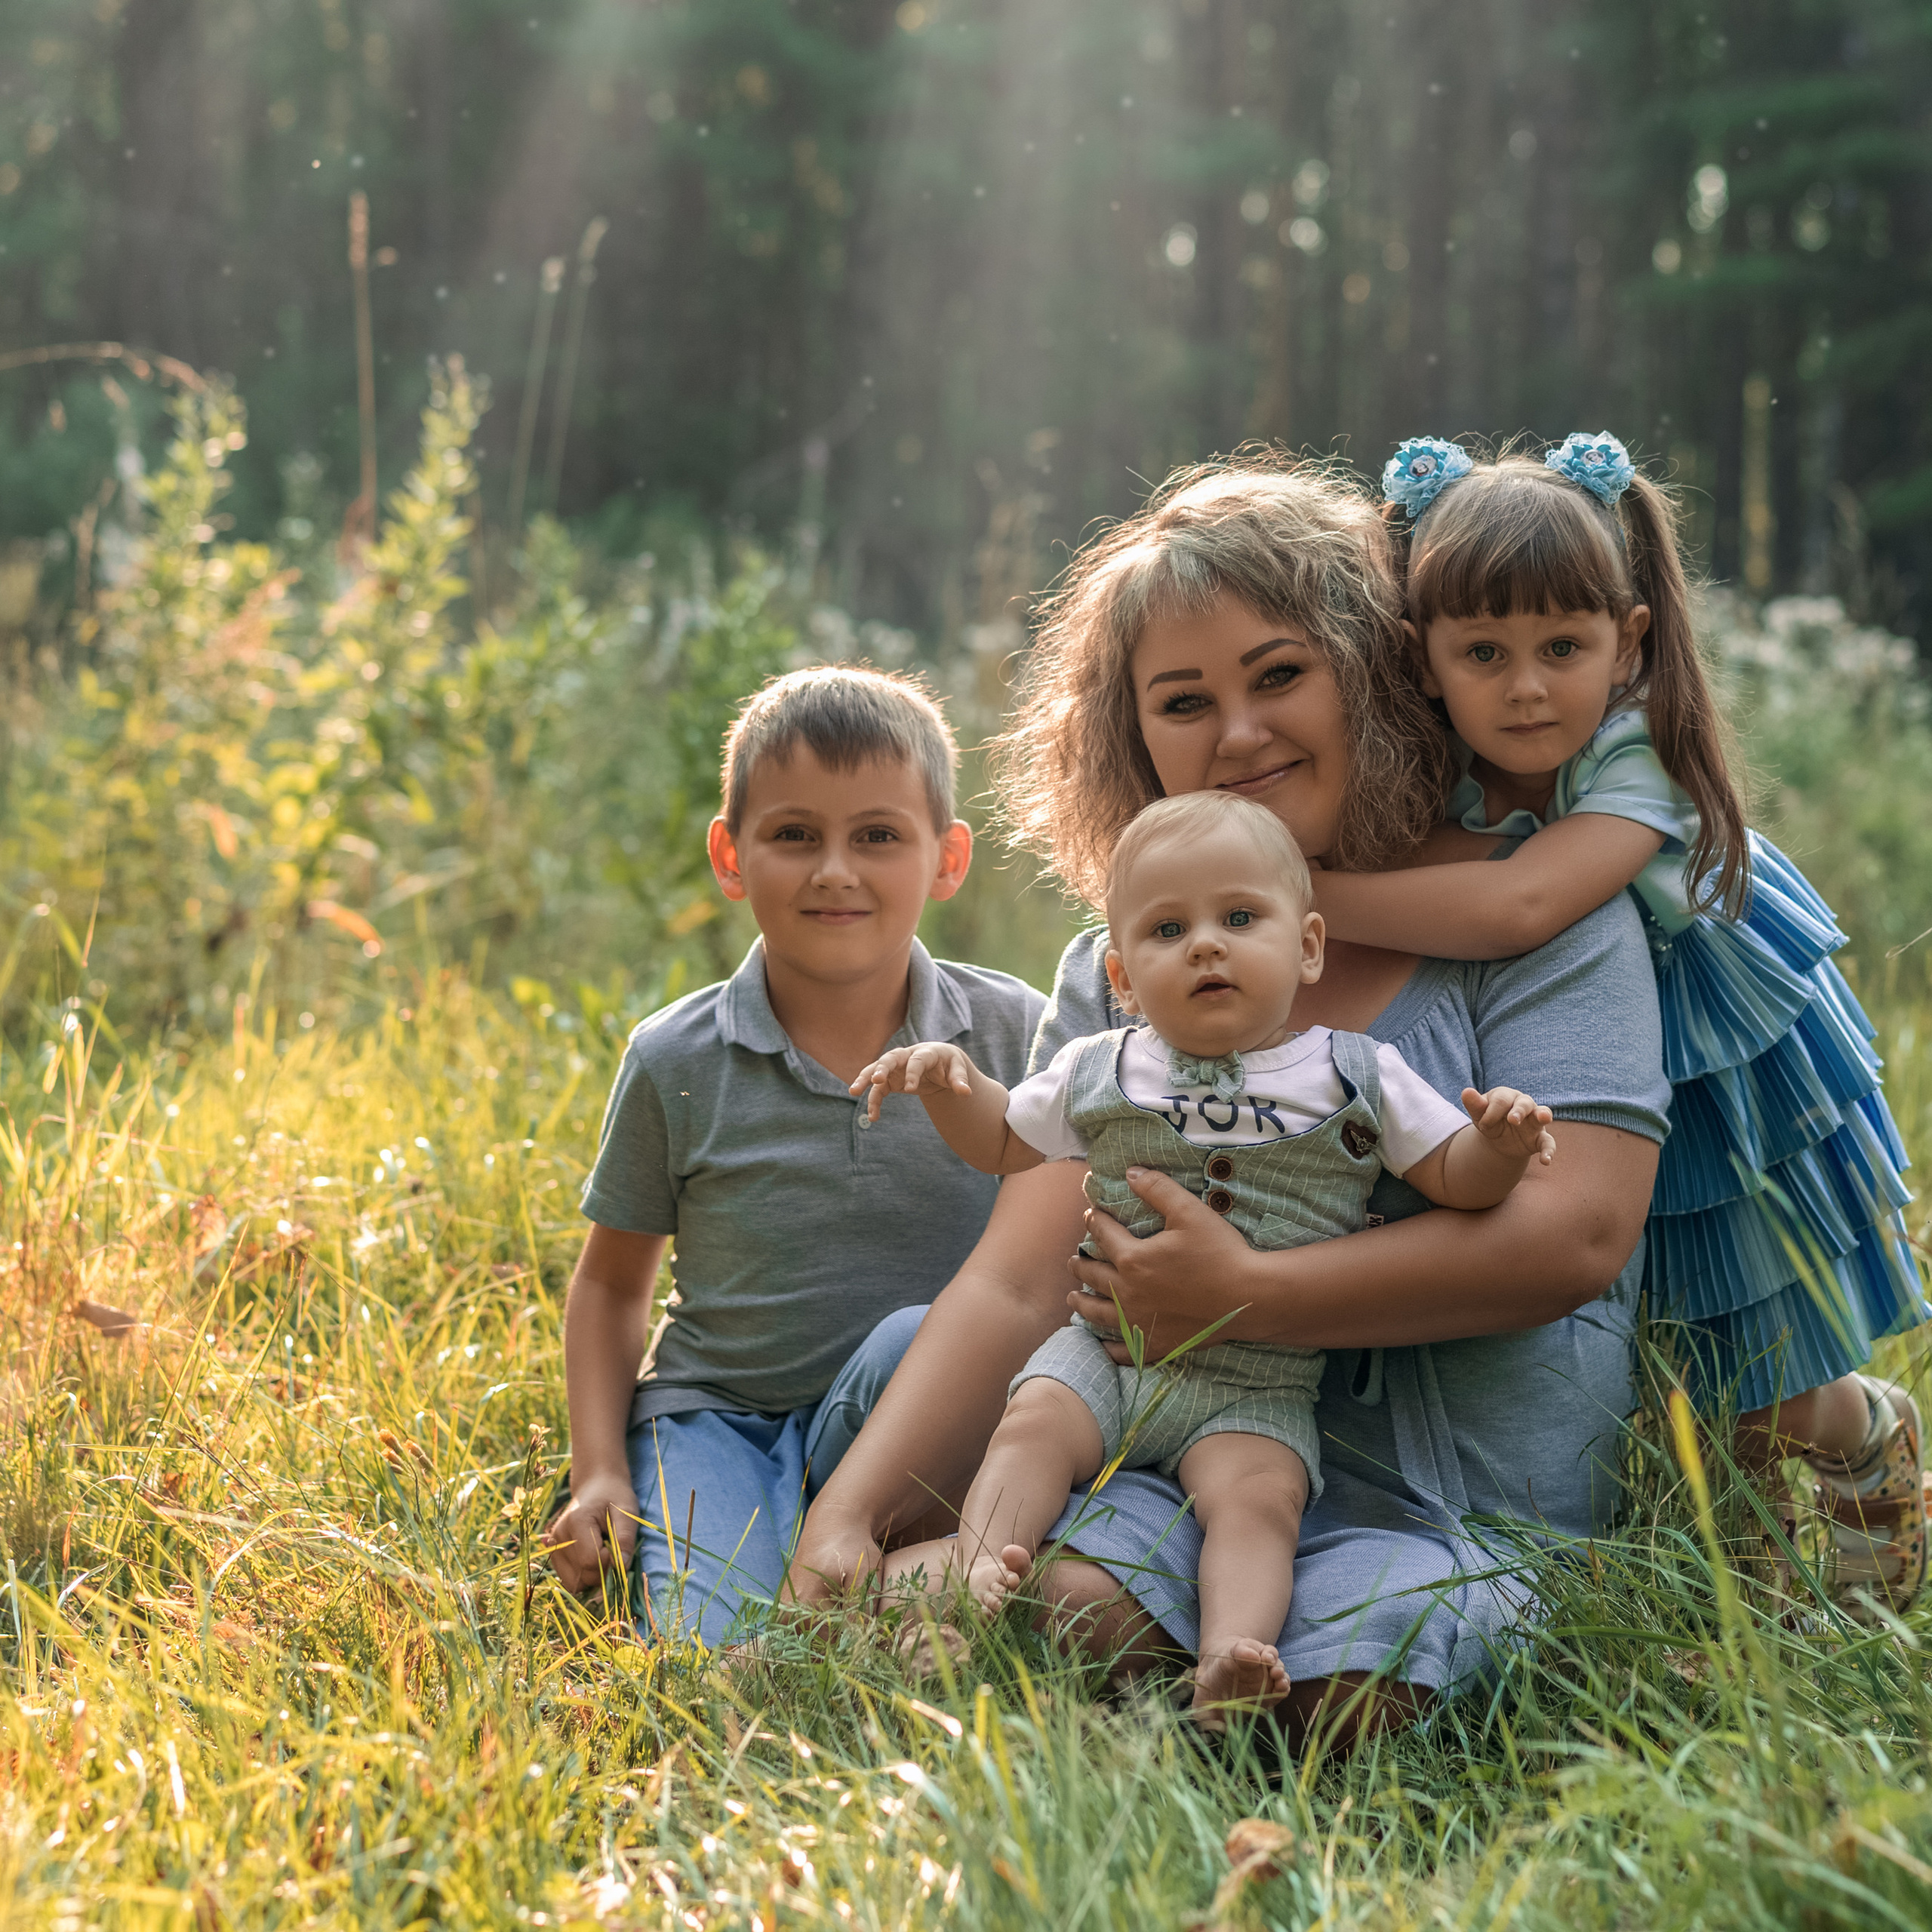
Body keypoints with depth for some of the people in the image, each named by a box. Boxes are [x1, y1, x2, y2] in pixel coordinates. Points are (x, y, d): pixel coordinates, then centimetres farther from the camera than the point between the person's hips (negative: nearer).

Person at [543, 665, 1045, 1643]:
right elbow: (613, 1279, 8)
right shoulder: (677, 1063, -4)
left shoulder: (1016, 1036, -5)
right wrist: (599, 1470, -2)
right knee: (722, 1645, -27)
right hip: (720, 1413, -1)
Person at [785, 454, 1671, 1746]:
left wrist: (1245, 1297, -15)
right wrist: (849, 1517, -15)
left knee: (1344, 1683, -33)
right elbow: (1019, 1281, 1)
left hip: (1466, 1490, -2)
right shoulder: (1117, 975, 11)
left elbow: (1579, 1234, -12)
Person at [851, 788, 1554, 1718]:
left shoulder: (1358, 1077, 2)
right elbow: (1006, 1142, 22)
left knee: (1256, 1493, -26)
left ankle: (1230, 1656, -38)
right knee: (1034, 1420, -23)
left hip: (1259, 1387, -2)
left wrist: (1501, 1143, -20)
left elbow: (1454, 1178, 3)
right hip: (1107, 1348, 3)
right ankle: (978, 1570, -29)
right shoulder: (1099, 1072, 7)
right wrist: (949, 1079, 4)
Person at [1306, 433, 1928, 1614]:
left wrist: (1300, 896, -48)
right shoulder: (1433, 784, -18)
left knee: (1772, 1402, 8)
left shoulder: (1642, 764, -33)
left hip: (1734, 1079, -4)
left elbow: (1517, 908, -49)